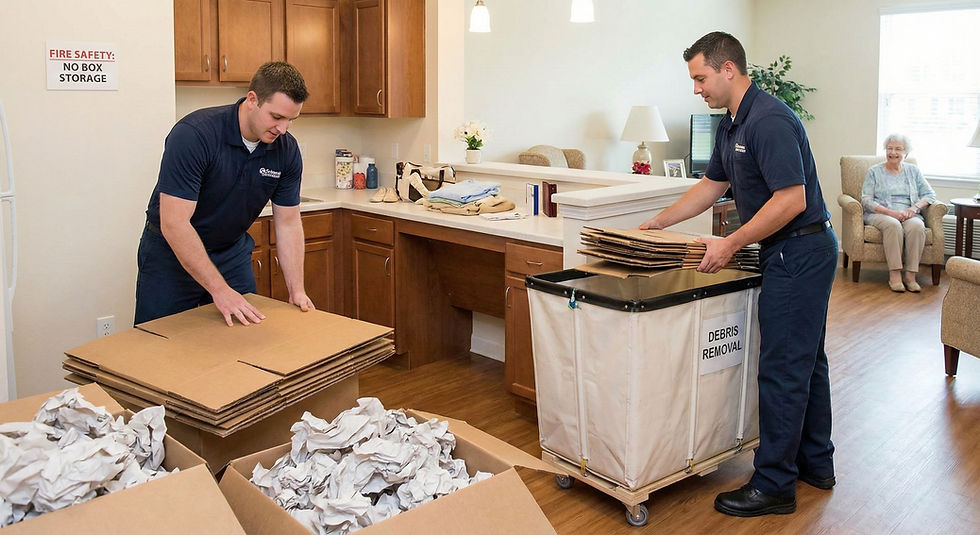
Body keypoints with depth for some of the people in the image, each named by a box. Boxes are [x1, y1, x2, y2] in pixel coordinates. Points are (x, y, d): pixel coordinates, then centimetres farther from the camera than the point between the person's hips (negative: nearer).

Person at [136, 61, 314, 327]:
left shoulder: (286, 150, -12)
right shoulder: (193, 134, -28)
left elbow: (288, 223, -4)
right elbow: (174, 223, -30)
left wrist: (297, 290, -12)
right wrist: (220, 290, -31)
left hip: (233, 252, 5)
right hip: (172, 251, -4)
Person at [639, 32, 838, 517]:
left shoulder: (769, 121, -21)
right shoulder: (731, 125, 11)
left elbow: (792, 200, -26)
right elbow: (711, 185, 21)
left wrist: (730, 245, -23)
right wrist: (658, 223, 18)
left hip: (798, 253, -11)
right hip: (803, 254, 11)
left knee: (782, 369, -5)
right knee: (806, 361, 18)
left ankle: (774, 485, 5)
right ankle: (814, 464, 31)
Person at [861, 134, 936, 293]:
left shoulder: (913, 171, 18)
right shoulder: (874, 172, 10)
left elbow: (930, 195, 12)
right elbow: (866, 200, -1)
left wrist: (914, 208, -9)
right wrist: (891, 212, -15)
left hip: (908, 215, 2)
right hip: (880, 214, -2)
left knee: (916, 226, -33)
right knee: (893, 225, -37)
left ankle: (910, 275, -30)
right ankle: (894, 275, -35)